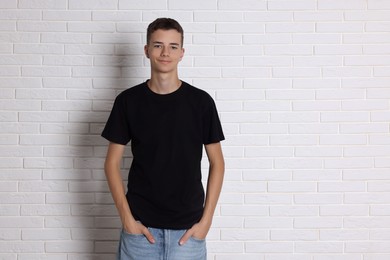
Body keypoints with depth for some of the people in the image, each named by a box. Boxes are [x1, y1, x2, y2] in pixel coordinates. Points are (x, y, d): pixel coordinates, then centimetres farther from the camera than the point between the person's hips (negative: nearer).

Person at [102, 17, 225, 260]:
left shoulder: (201, 101, -2)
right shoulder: (128, 101, -1)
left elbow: (217, 163, 2)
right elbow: (112, 162, 2)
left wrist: (206, 220, -4)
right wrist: (127, 218, -5)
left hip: (188, 227, 0)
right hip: (140, 225, 0)